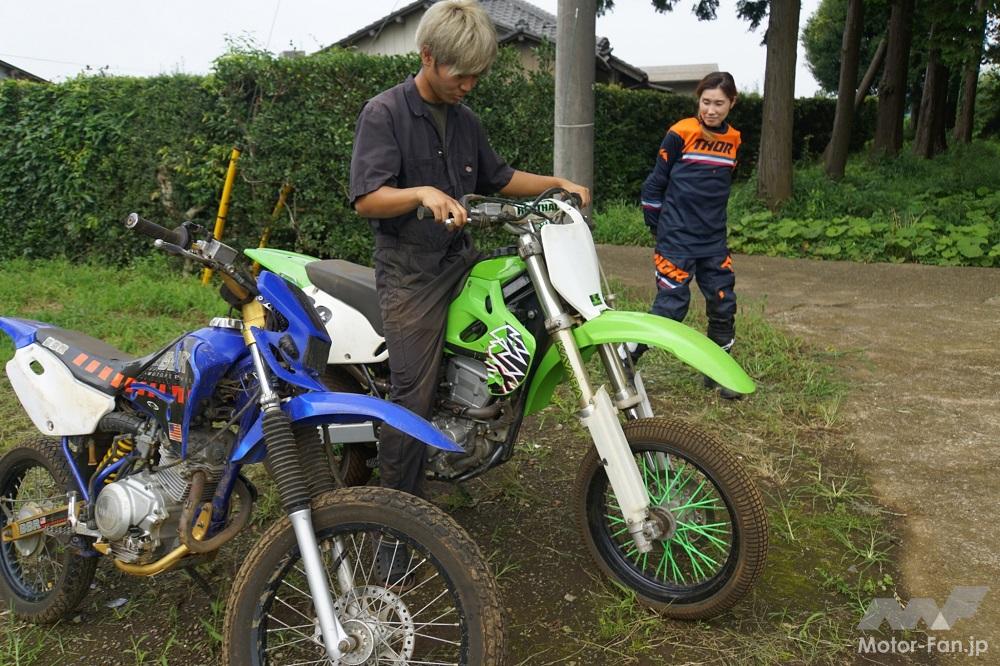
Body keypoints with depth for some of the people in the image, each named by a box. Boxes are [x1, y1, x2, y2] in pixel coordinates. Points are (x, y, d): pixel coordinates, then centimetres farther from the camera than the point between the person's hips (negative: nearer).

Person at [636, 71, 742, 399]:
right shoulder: (680, 134, -8)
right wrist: (658, 226, 0)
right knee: (671, 305, -8)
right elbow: (655, 183, -3)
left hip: (714, 241, 6)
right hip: (677, 240, -6)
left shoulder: (733, 140, 8)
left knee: (723, 305, 8)